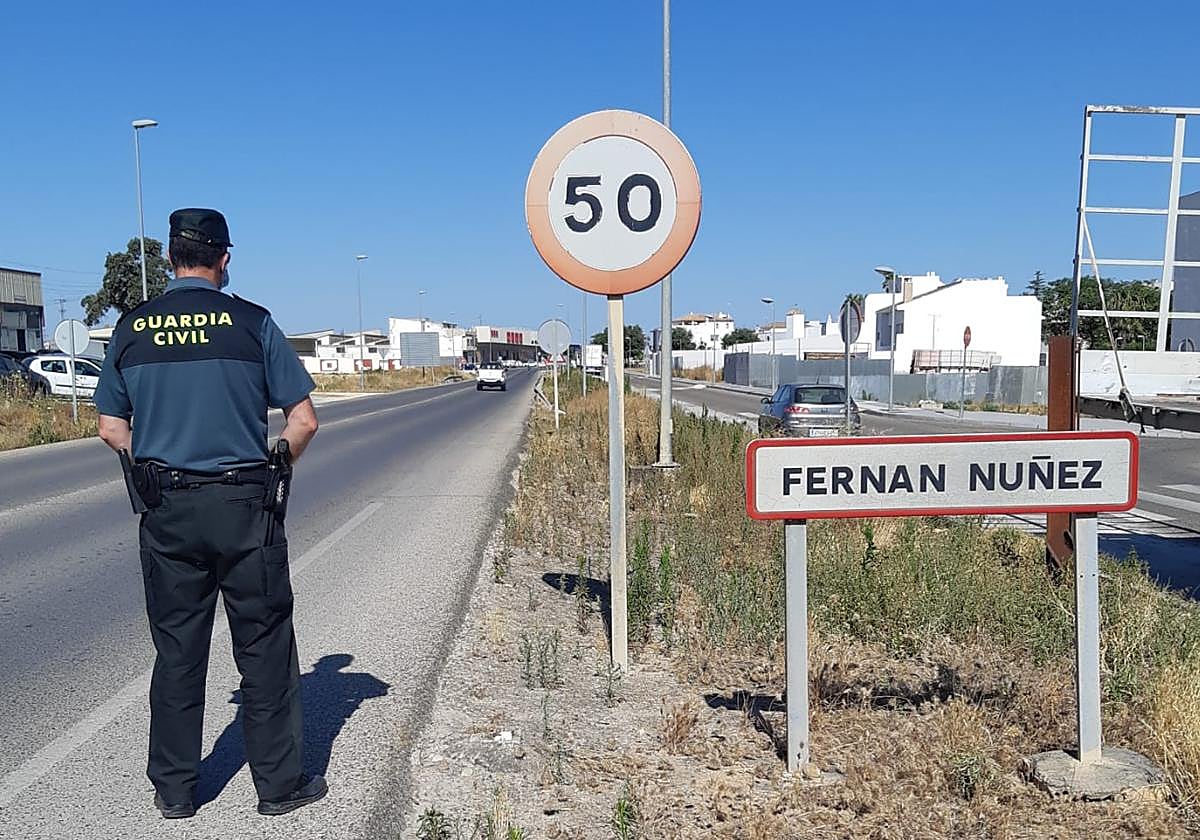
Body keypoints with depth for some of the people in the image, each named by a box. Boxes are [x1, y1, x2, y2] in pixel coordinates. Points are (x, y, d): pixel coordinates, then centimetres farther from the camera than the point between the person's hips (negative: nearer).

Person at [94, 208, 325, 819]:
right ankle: (280, 784, 17)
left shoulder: (132, 328, 3)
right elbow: (304, 421, -6)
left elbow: (111, 429, 8)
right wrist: (276, 467, 11)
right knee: (264, 651, 8)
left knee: (176, 653, 14)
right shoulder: (251, 322, -6)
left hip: (165, 512, 3)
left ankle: (173, 790, 24)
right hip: (242, 506, -3)